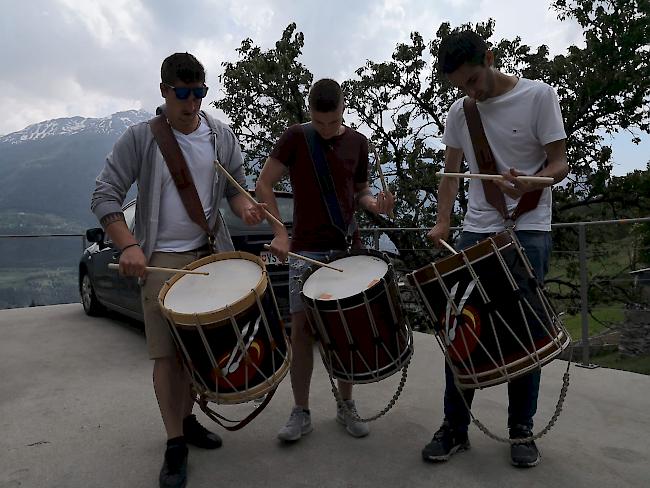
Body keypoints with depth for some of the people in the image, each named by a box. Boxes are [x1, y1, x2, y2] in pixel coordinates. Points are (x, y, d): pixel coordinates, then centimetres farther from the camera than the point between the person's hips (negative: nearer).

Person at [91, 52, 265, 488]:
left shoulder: (222, 136, 4)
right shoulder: (140, 138, -4)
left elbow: (235, 188, 11)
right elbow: (105, 196, -4)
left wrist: (246, 207, -13)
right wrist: (129, 246, -18)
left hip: (211, 254, 3)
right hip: (161, 258, -3)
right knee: (166, 353, -1)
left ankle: (188, 417, 32)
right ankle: (175, 443, 13)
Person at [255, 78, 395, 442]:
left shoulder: (358, 143, 6)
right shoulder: (296, 137, -3)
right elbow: (264, 185, -2)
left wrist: (375, 203, -7)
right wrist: (279, 232, -12)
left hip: (347, 248, 3)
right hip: (306, 249, -2)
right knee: (302, 330, -1)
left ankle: (346, 405, 24)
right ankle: (301, 413, 14)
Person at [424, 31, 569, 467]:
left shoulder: (539, 95, -4)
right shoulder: (459, 112, 7)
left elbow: (560, 162, -7)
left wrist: (530, 184, -29)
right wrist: (443, 221, -2)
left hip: (529, 230, -3)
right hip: (476, 230, 3)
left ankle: (522, 430, 18)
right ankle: (455, 427, 11)